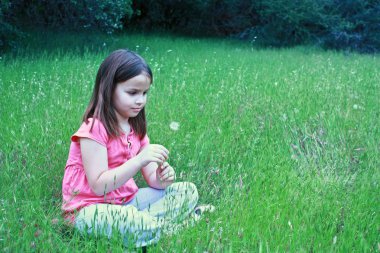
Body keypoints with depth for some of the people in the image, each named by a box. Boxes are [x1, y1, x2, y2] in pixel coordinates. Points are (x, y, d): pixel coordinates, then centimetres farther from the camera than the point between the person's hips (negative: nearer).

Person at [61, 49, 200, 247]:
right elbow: (99, 186, -23)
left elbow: (151, 178, 6)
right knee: (128, 220, -40)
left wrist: (161, 178, -19)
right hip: (91, 209, -8)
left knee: (188, 191, -1)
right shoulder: (94, 129, -16)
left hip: (126, 202, 8)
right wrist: (139, 160, -32)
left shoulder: (136, 129, 8)